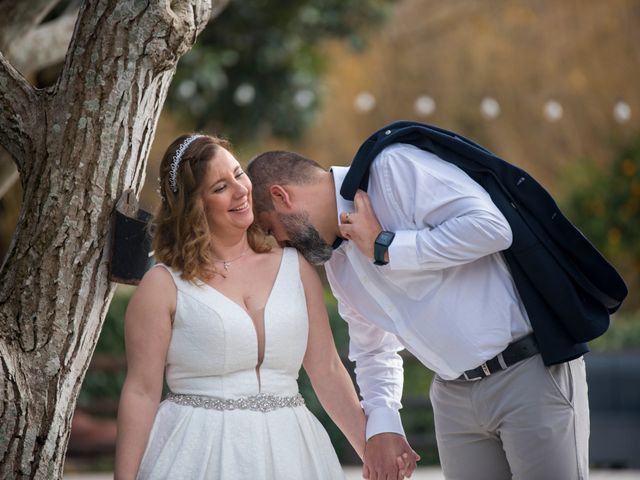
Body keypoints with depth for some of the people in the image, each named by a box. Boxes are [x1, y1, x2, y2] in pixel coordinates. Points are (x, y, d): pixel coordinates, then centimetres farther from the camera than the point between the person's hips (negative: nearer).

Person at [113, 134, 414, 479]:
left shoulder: (295, 268, 9)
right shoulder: (163, 285, -1)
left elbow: (327, 372, 10)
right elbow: (141, 393, -4)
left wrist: (373, 450, 5)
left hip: (287, 451, 3)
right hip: (198, 451, -3)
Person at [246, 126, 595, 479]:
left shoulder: (394, 167, -12)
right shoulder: (336, 260, 14)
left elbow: (490, 226, -23)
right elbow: (374, 351, 21)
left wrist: (384, 247, -16)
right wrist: (382, 424, 4)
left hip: (532, 372, -8)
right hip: (455, 395, 8)